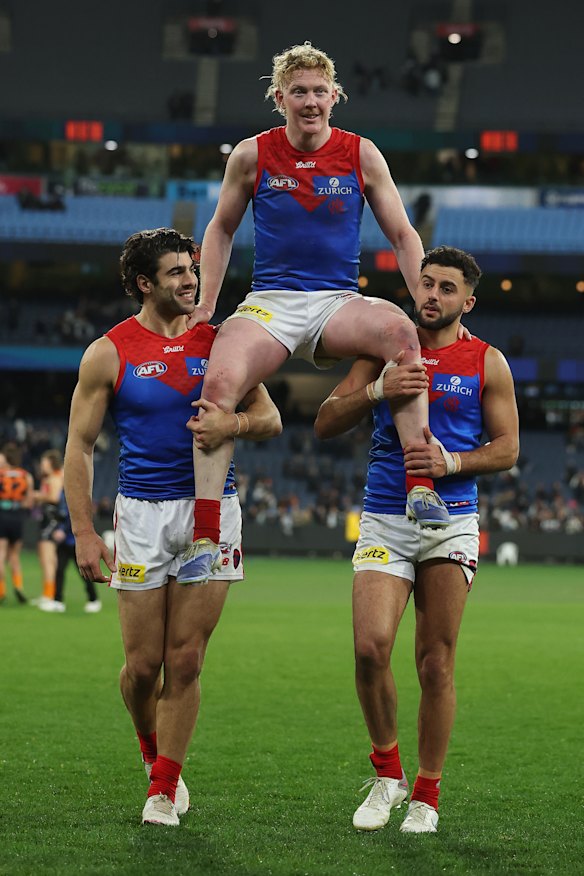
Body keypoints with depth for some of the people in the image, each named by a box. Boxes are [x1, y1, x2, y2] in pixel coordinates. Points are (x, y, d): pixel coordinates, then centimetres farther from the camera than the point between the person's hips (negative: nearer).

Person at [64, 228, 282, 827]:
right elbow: (80, 445, 0)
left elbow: (271, 419, 7)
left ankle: (163, 790, 8)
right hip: (143, 513, -1)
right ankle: (152, 749, 32)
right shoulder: (109, 353, -1)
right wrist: (84, 534, -7)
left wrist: (234, 423, -17)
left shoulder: (219, 343, 6)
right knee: (143, 665, 1)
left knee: (186, 660, -1)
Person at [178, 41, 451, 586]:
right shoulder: (252, 156, 4)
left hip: (339, 303, 0)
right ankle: (204, 537, -27)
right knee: (219, 380, -31)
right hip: (268, 303, 0)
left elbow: (403, 237, 10)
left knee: (399, 331, -34)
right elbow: (221, 230, 18)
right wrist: (206, 306, 10)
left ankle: (421, 490, -34)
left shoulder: (361, 155, 4)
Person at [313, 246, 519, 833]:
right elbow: (325, 425, 3)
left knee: (436, 662, 0)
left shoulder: (487, 363, 6)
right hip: (384, 520, 0)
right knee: (370, 646, -17)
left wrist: (451, 462, -13)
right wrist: (377, 391, -14)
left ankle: (426, 795, 12)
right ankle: (387, 770, 5)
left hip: (451, 522, 0)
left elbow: (506, 449, 5)